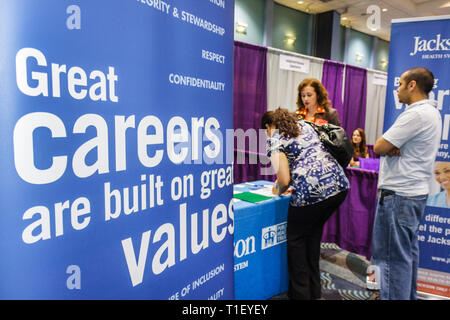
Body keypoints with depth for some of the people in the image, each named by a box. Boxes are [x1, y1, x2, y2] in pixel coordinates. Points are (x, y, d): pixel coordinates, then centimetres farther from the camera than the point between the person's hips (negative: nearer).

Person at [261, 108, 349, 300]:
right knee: (313, 234, 24)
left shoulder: (274, 140, 1)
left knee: (296, 239, 14)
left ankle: (300, 294, 23)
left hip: (311, 191, -8)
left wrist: (279, 191, 14)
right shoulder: (304, 125, 23)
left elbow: (284, 179, -9)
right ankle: (314, 290, 36)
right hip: (339, 184, 8)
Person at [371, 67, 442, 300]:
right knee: (408, 252, 19)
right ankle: (408, 295, 32)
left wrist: (388, 147, 1)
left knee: (395, 257, -3)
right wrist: (392, 147, -8)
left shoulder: (416, 114, -18)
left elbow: (378, 148, -19)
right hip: (415, 192, 11)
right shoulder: (432, 112, 16)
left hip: (399, 195, -11)